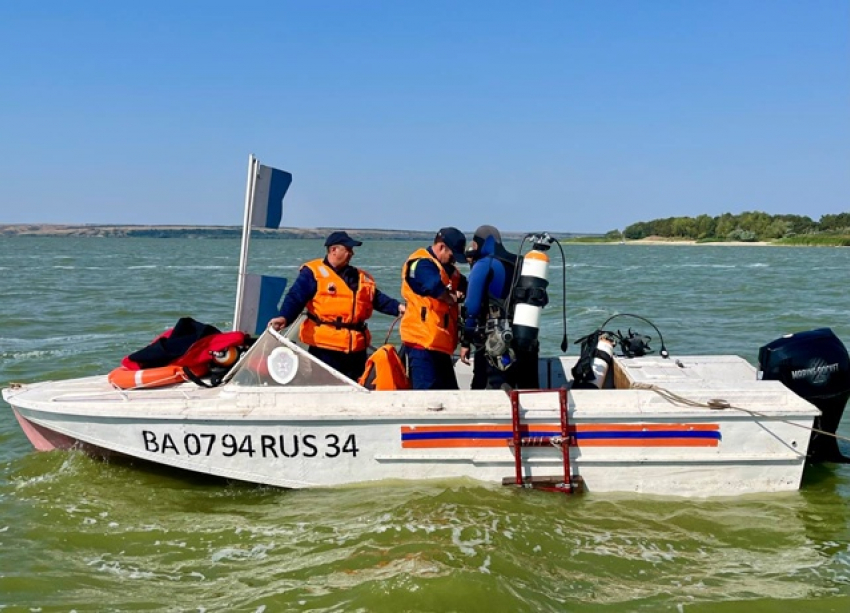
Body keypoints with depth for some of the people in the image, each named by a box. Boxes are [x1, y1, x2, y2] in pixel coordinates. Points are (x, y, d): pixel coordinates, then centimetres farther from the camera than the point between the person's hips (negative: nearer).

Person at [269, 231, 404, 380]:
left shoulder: (361, 277, 17)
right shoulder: (313, 272, -3)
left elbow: (378, 299, 19)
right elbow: (295, 298, -12)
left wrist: (398, 307, 3)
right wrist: (285, 317, -29)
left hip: (356, 350, 6)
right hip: (325, 347, -6)